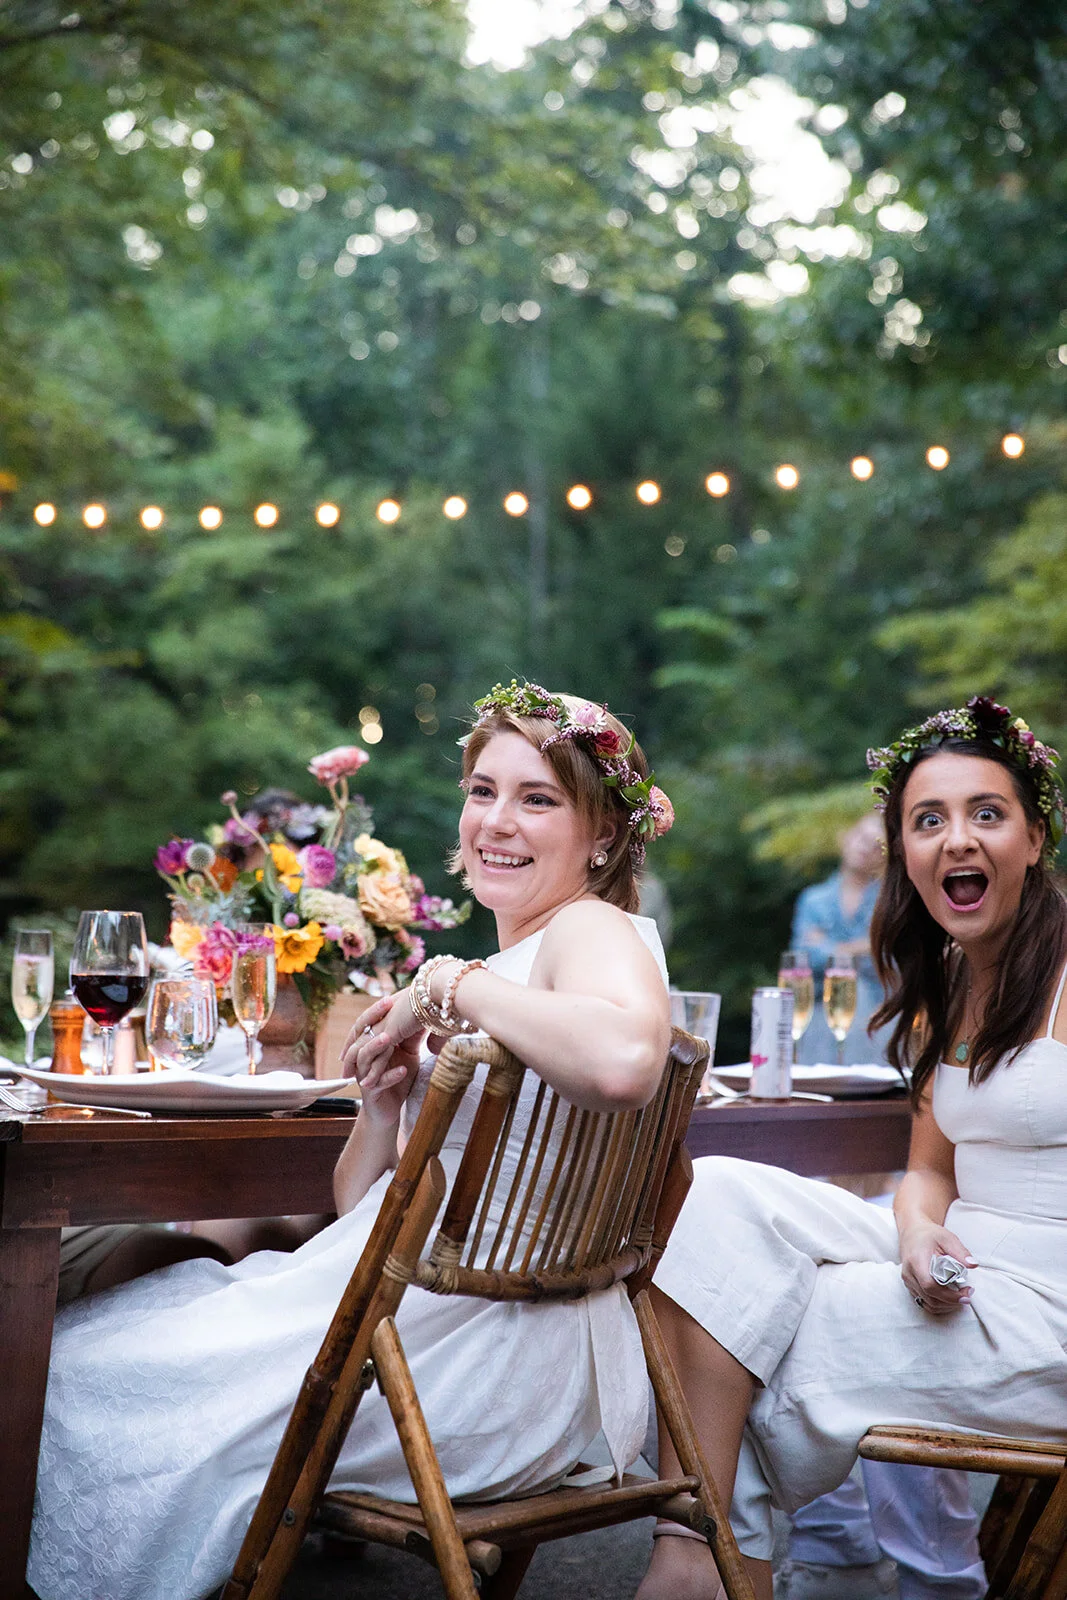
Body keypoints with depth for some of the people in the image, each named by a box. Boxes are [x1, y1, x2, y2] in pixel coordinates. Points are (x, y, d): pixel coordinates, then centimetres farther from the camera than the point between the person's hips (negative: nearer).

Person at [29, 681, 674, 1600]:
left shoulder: (596, 931, -10)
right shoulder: (508, 962, 17)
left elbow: (624, 1061, -39)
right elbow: (361, 1205, 18)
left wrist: (448, 987, -23)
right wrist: (386, 1096, -3)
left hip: (486, 1347, -9)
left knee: (77, 1379, 0)